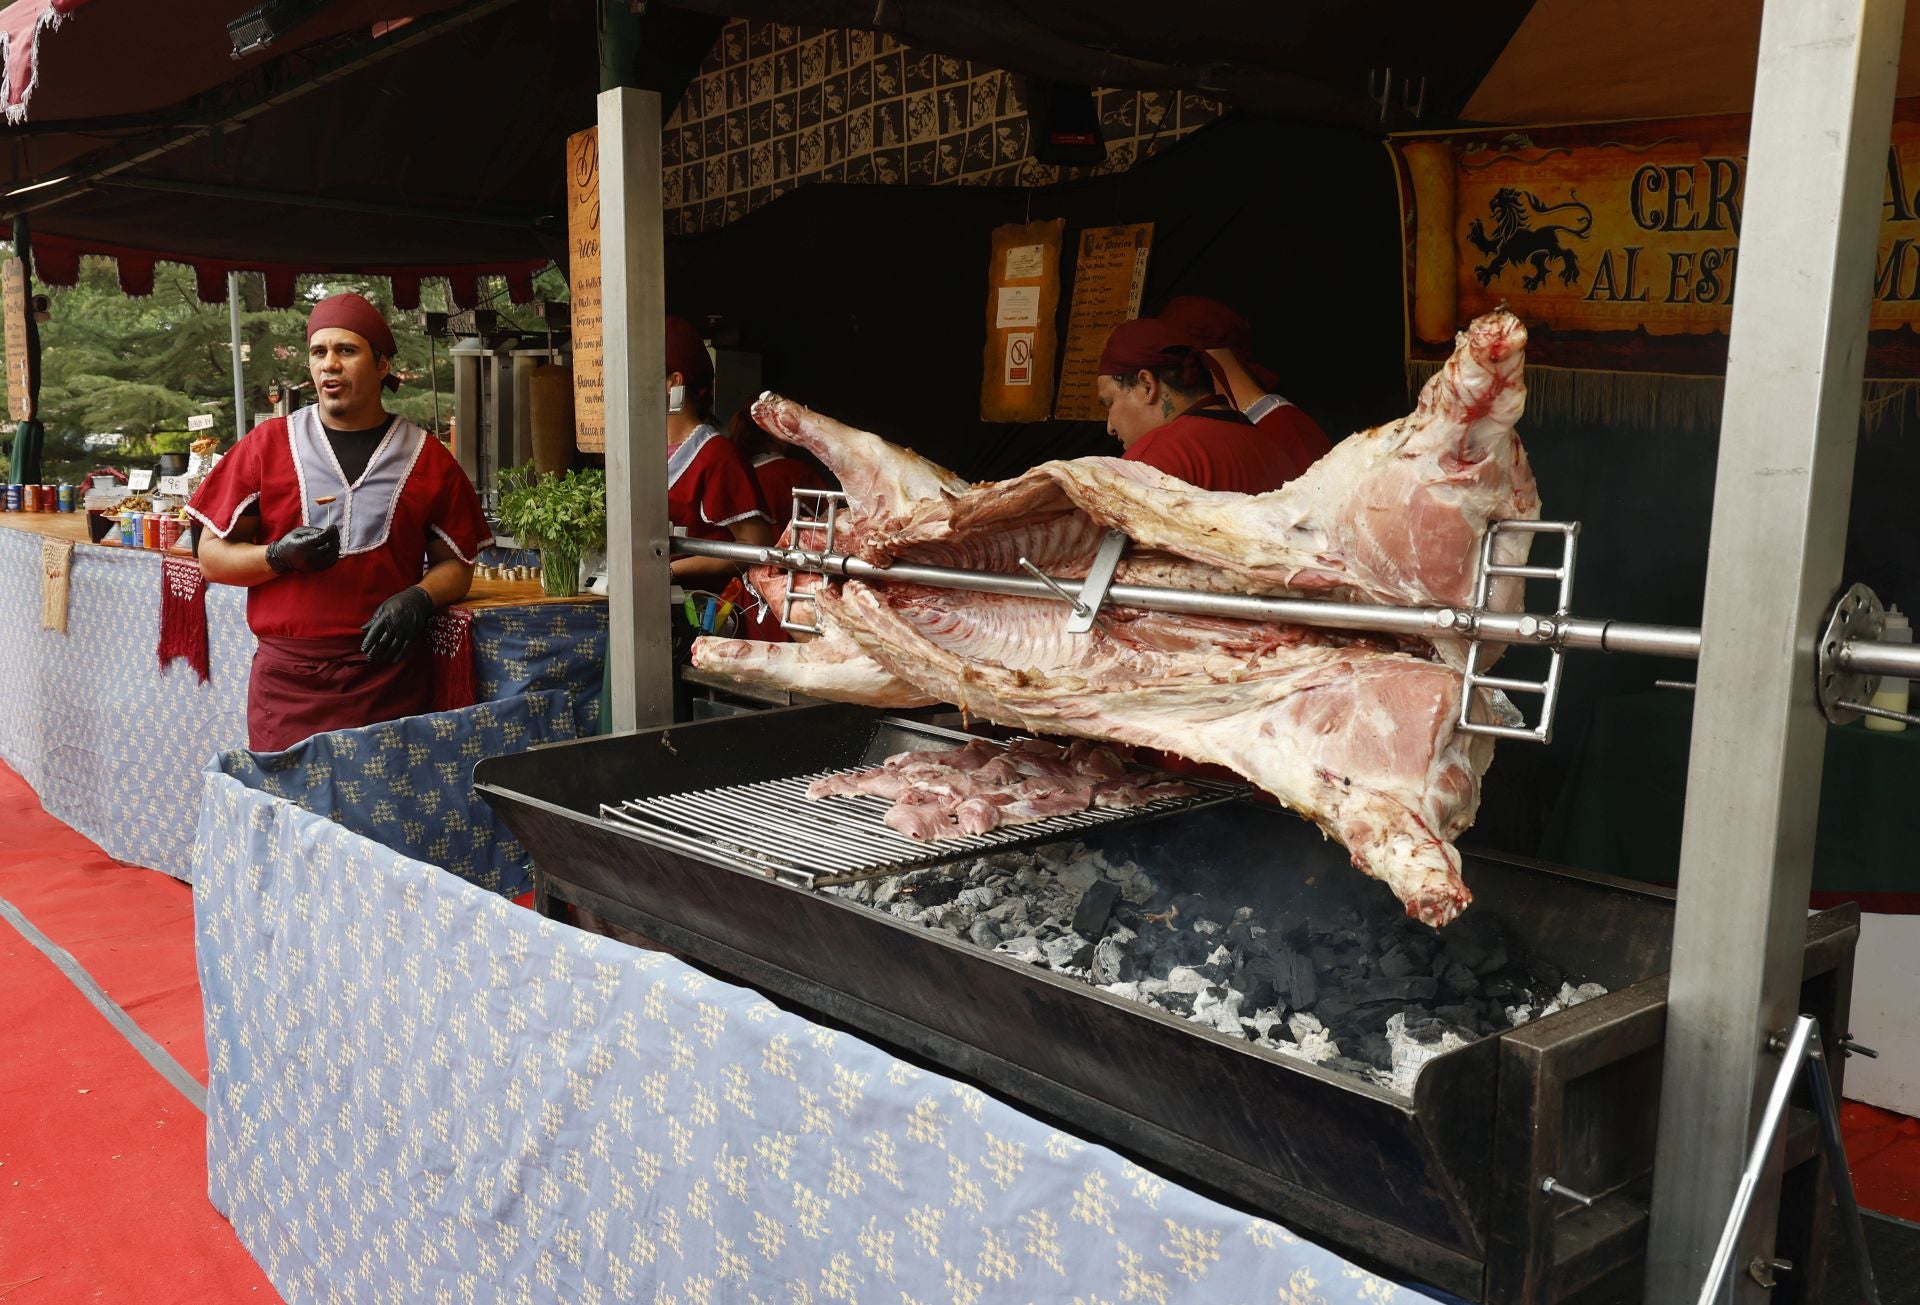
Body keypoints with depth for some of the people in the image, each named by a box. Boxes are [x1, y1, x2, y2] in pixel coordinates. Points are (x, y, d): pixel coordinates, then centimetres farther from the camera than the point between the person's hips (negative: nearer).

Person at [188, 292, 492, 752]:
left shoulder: (427, 458, 8)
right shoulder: (268, 444, 8)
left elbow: (455, 564, 12)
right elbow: (212, 554, 8)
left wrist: (418, 599, -9)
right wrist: (281, 556, -10)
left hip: (391, 678, 0)